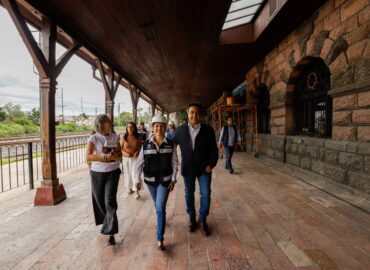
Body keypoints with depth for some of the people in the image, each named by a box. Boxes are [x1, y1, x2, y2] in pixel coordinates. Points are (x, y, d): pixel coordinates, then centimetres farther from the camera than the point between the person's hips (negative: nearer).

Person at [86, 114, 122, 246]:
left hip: (112, 172, 0)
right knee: (99, 200, 14)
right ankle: (107, 222, 42)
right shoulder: (93, 138, -8)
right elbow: (88, 156, -18)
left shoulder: (115, 137, 0)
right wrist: (106, 157, -27)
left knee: (110, 201, -8)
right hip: (97, 173, 0)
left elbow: (119, 154, 6)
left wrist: (115, 156, -17)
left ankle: (110, 233, -2)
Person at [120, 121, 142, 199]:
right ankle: (129, 188, 32)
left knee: (135, 174, -9)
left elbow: (140, 147, 4)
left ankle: (136, 191, -4)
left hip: (135, 158, -1)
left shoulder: (138, 137, -5)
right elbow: (120, 148, -1)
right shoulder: (124, 138, -6)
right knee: (127, 174, 12)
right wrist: (125, 153, -17)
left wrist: (137, 152, -15)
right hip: (126, 158, 1)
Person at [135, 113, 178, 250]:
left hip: (165, 180, -2)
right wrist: (138, 179, -4)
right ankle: (161, 220, 54)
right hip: (150, 180, 2)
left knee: (160, 208, -7)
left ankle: (160, 239, 5)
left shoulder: (170, 144, -8)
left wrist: (173, 179, -6)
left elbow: (174, 163, -3)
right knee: (157, 205, 23)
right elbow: (139, 163, -3)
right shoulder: (146, 144, -8)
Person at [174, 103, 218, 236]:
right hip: (188, 168, 1)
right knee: (189, 194, 14)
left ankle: (202, 220, 26)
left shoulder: (208, 130, -5)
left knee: (205, 194, 3)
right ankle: (191, 218, 35)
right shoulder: (180, 130, -2)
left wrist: (211, 164, -11)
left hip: (204, 168, -1)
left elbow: (214, 149, -2)